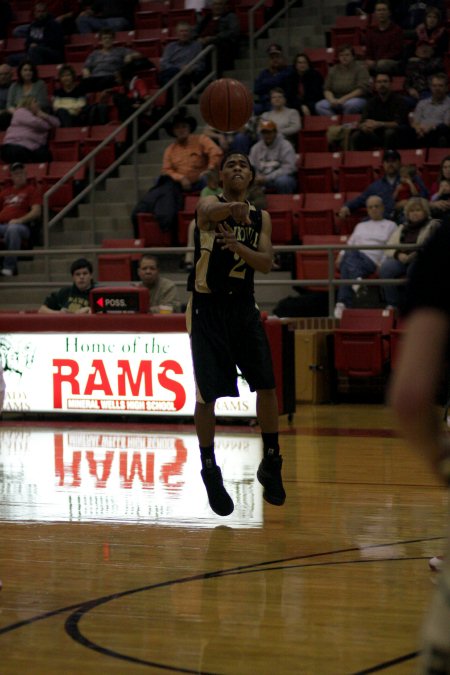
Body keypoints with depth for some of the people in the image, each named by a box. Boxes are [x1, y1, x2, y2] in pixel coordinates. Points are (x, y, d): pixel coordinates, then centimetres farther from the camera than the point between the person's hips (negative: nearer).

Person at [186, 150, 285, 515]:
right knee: (208, 394, -5)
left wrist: (238, 246, -23)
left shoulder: (262, 217, 8)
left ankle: (271, 462, 15)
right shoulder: (209, 204, -5)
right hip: (207, 307, -4)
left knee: (267, 386, -1)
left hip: (244, 307, 4)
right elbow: (212, 211, -31)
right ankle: (209, 469, 10)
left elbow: (266, 263, -5)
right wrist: (235, 208, -52)